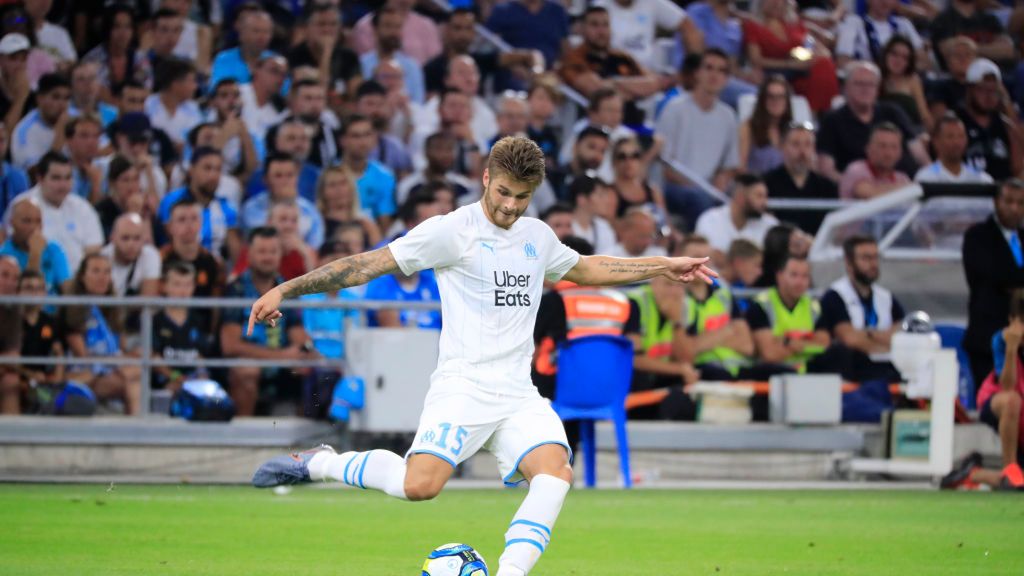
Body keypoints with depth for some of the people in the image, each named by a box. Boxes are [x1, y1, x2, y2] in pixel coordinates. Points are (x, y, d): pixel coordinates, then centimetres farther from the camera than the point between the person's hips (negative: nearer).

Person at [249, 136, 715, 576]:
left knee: (556, 470, -23)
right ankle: (317, 463, -2)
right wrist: (285, 290, -10)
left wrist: (665, 268, 36)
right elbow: (370, 264, -5)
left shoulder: (537, 236, 16)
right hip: (462, 388, -6)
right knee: (421, 484, -26)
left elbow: (585, 270, 36)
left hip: (519, 394, 6)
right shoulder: (452, 231, -3)